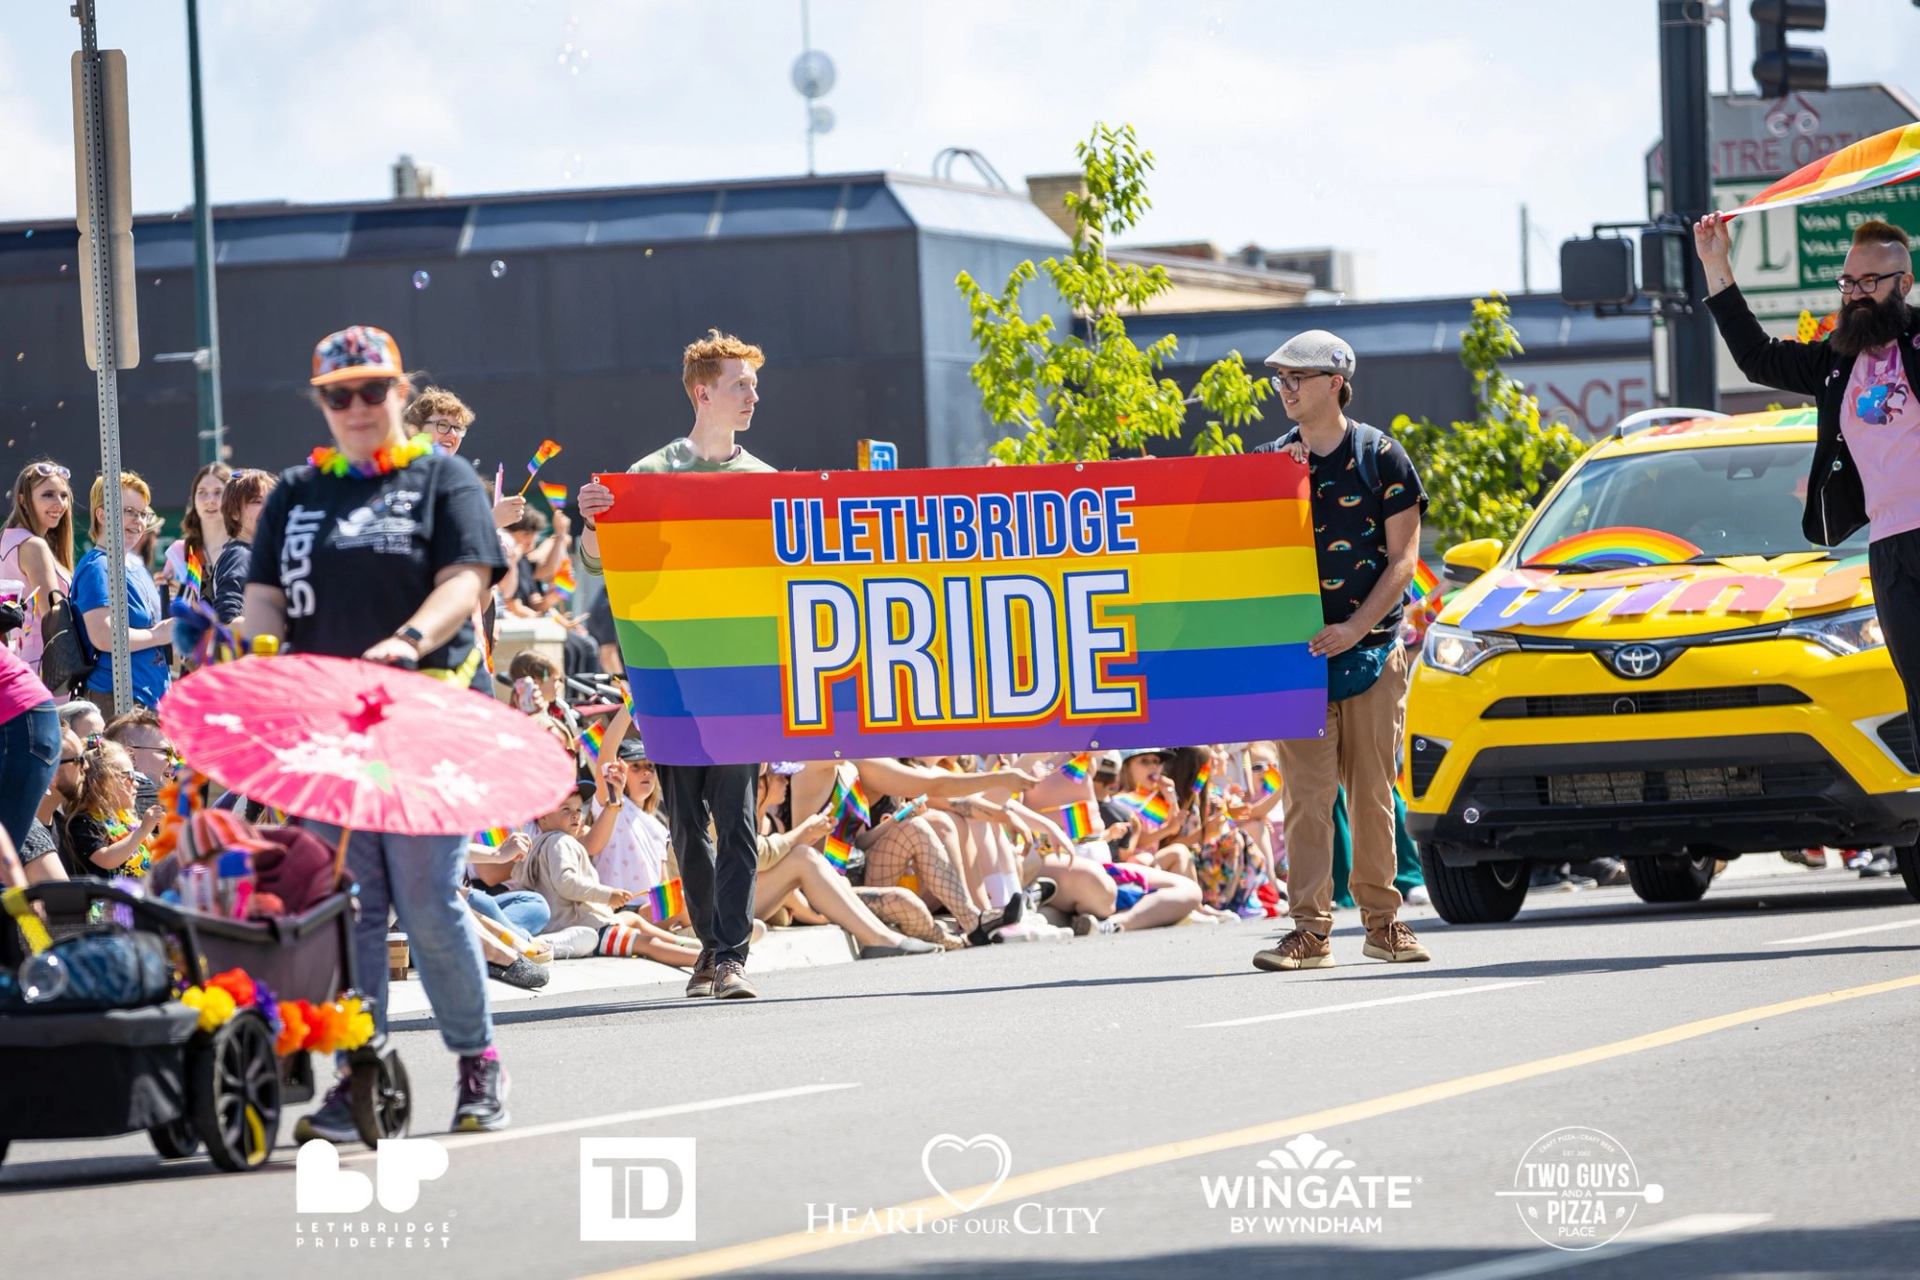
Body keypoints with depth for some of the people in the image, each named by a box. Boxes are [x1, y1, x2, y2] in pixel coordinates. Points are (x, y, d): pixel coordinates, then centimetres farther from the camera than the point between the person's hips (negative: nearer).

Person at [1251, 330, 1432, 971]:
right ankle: (1310, 929, -6)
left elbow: (1402, 558, -1)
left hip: (1373, 646, -1)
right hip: (1301, 649, 1)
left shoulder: (1381, 456, 1)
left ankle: (1382, 919, 12)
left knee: (1372, 790, 3)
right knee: (1306, 790, -5)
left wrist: (1355, 628, -13)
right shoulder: (1272, 461, 9)